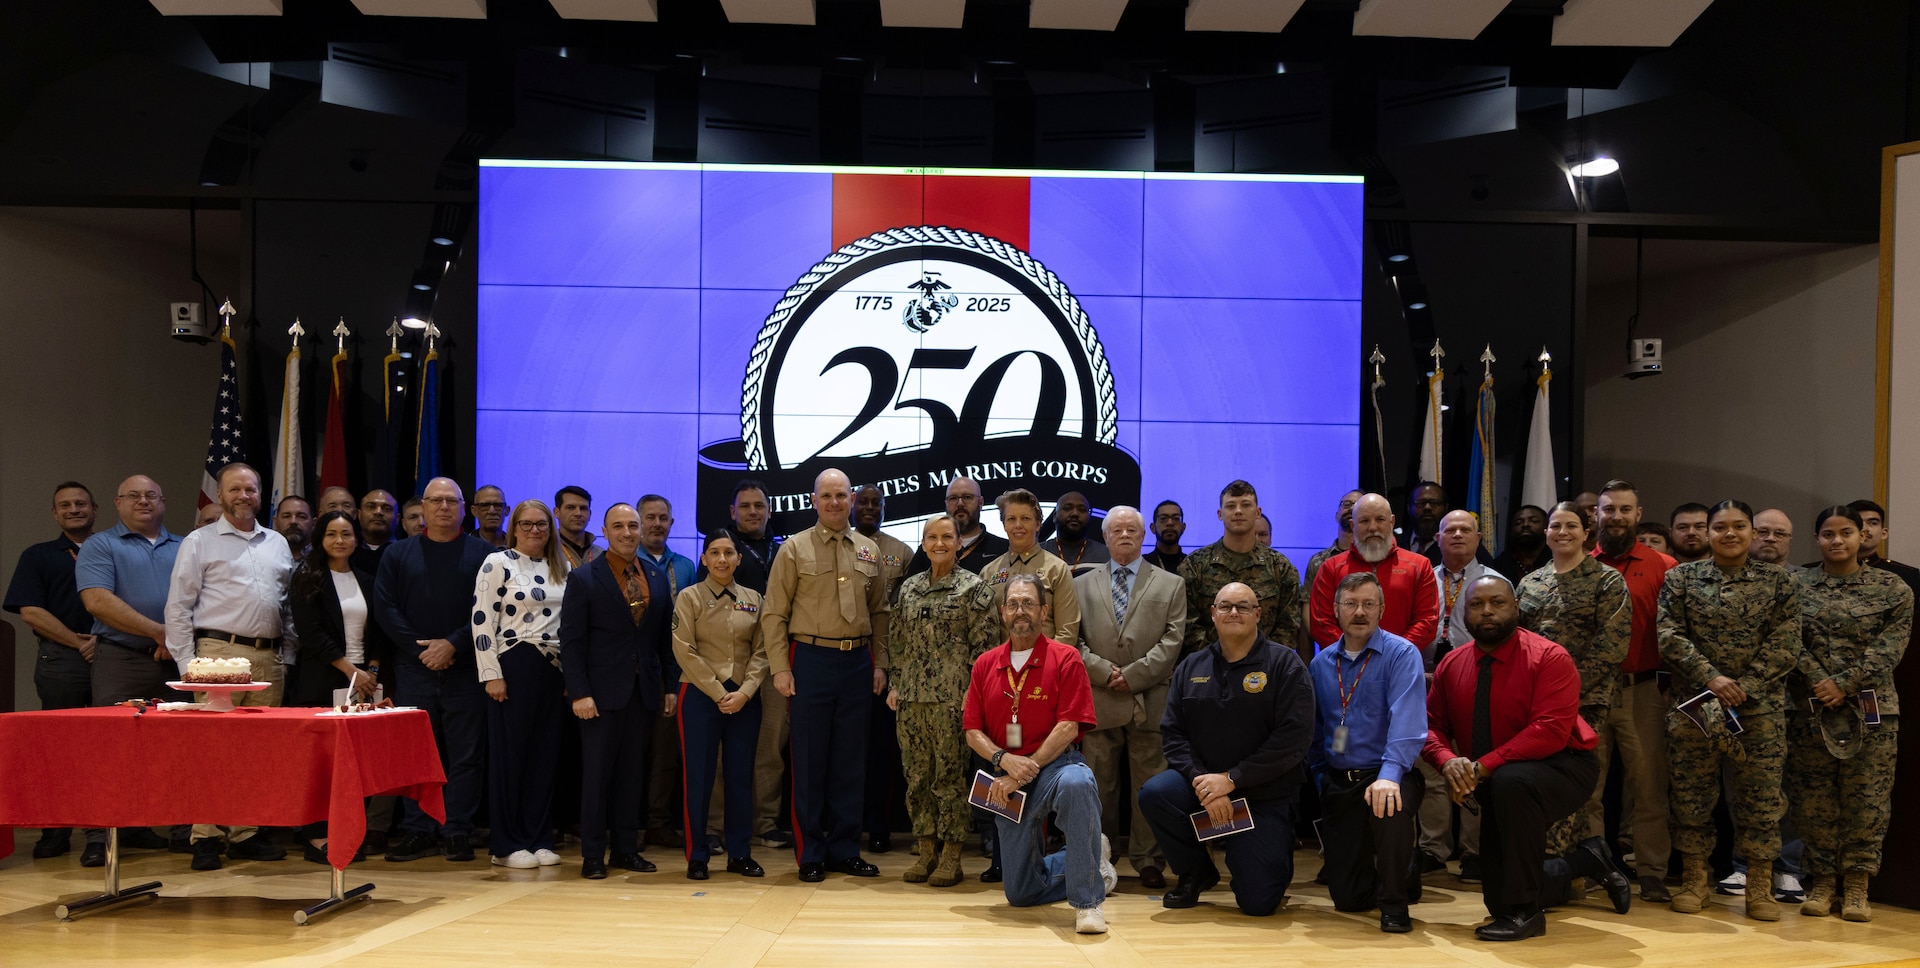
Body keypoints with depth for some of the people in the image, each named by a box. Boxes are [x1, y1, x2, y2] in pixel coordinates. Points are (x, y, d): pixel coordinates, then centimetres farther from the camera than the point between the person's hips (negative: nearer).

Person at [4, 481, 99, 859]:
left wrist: (104, 640, -6)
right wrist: (78, 642, -6)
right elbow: (30, 612, 1)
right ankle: (56, 832, 5)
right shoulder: (38, 556, 12)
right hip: (59, 661, -1)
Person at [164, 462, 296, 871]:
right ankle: (205, 837, -3)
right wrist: (187, 664, -7)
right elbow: (178, 607, 0)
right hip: (220, 652, -4)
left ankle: (245, 833, 13)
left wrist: (288, 654, 11)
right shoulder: (199, 542, 4)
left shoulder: (277, 543, 17)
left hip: (270, 657, 4)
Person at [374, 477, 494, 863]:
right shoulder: (397, 553, 11)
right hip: (414, 669, 2)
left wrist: (454, 644, -12)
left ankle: (458, 833, 5)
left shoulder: (482, 554, 5)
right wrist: (419, 649, -8)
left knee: (465, 754, 0)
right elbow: (385, 607, 3)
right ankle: (418, 832, 10)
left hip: (465, 669, -1)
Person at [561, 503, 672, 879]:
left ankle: (626, 848, 18)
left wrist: (670, 685, 6)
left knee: (634, 773, 9)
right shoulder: (584, 579, -3)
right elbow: (572, 641, -6)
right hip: (603, 690, -4)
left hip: (644, 690, 4)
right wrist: (579, 693, -13)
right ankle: (593, 855, 9)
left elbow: (664, 636, 11)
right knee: (597, 773, 1)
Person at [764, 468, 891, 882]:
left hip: (857, 661, 4)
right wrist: (780, 668, -8)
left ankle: (844, 850, 18)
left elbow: (879, 612, 14)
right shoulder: (795, 549, 0)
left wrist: (880, 663, 6)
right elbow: (775, 614, -2)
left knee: (850, 761, 9)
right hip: (811, 660, -3)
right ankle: (810, 855, 11)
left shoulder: (869, 552, 11)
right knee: (810, 761, 2)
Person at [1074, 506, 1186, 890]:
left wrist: (1133, 675, -9)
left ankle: (1148, 861, 9)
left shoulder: (1171, 585, 12)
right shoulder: (1082, 585, 16)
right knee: (1098, 786, 4)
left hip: (1150, 702, -1)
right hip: (1099, 701, 1)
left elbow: (1172, 641, 1)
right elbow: (1073, 641, 7)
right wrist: (1104, 672, -9)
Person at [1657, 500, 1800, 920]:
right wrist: (1711, 678, -14)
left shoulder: (1777, 582, 6)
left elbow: (1784, 646, -2)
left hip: (1760, 707, 0)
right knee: (1691, 793, 5)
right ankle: (1695, 880, 17)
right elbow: (1670, 636, -3)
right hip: (1693, 704, 0)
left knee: (1761, 796, 1)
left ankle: (1760, 886, 12)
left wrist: (1742, 690, -12)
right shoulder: (1681, 578, 5)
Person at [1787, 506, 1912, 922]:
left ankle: (1856, 885, 10)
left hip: (1872, 710, -1)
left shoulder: (1892, 588, 3)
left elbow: (1888, 648, -5)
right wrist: (1820, 684, -13)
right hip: (1807, 710, 1)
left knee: (1867, 800, 0)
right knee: (1813, 801, 4)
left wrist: (1843, 685, -14)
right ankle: (1822, 881, 14)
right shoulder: (1797, 586, 6)